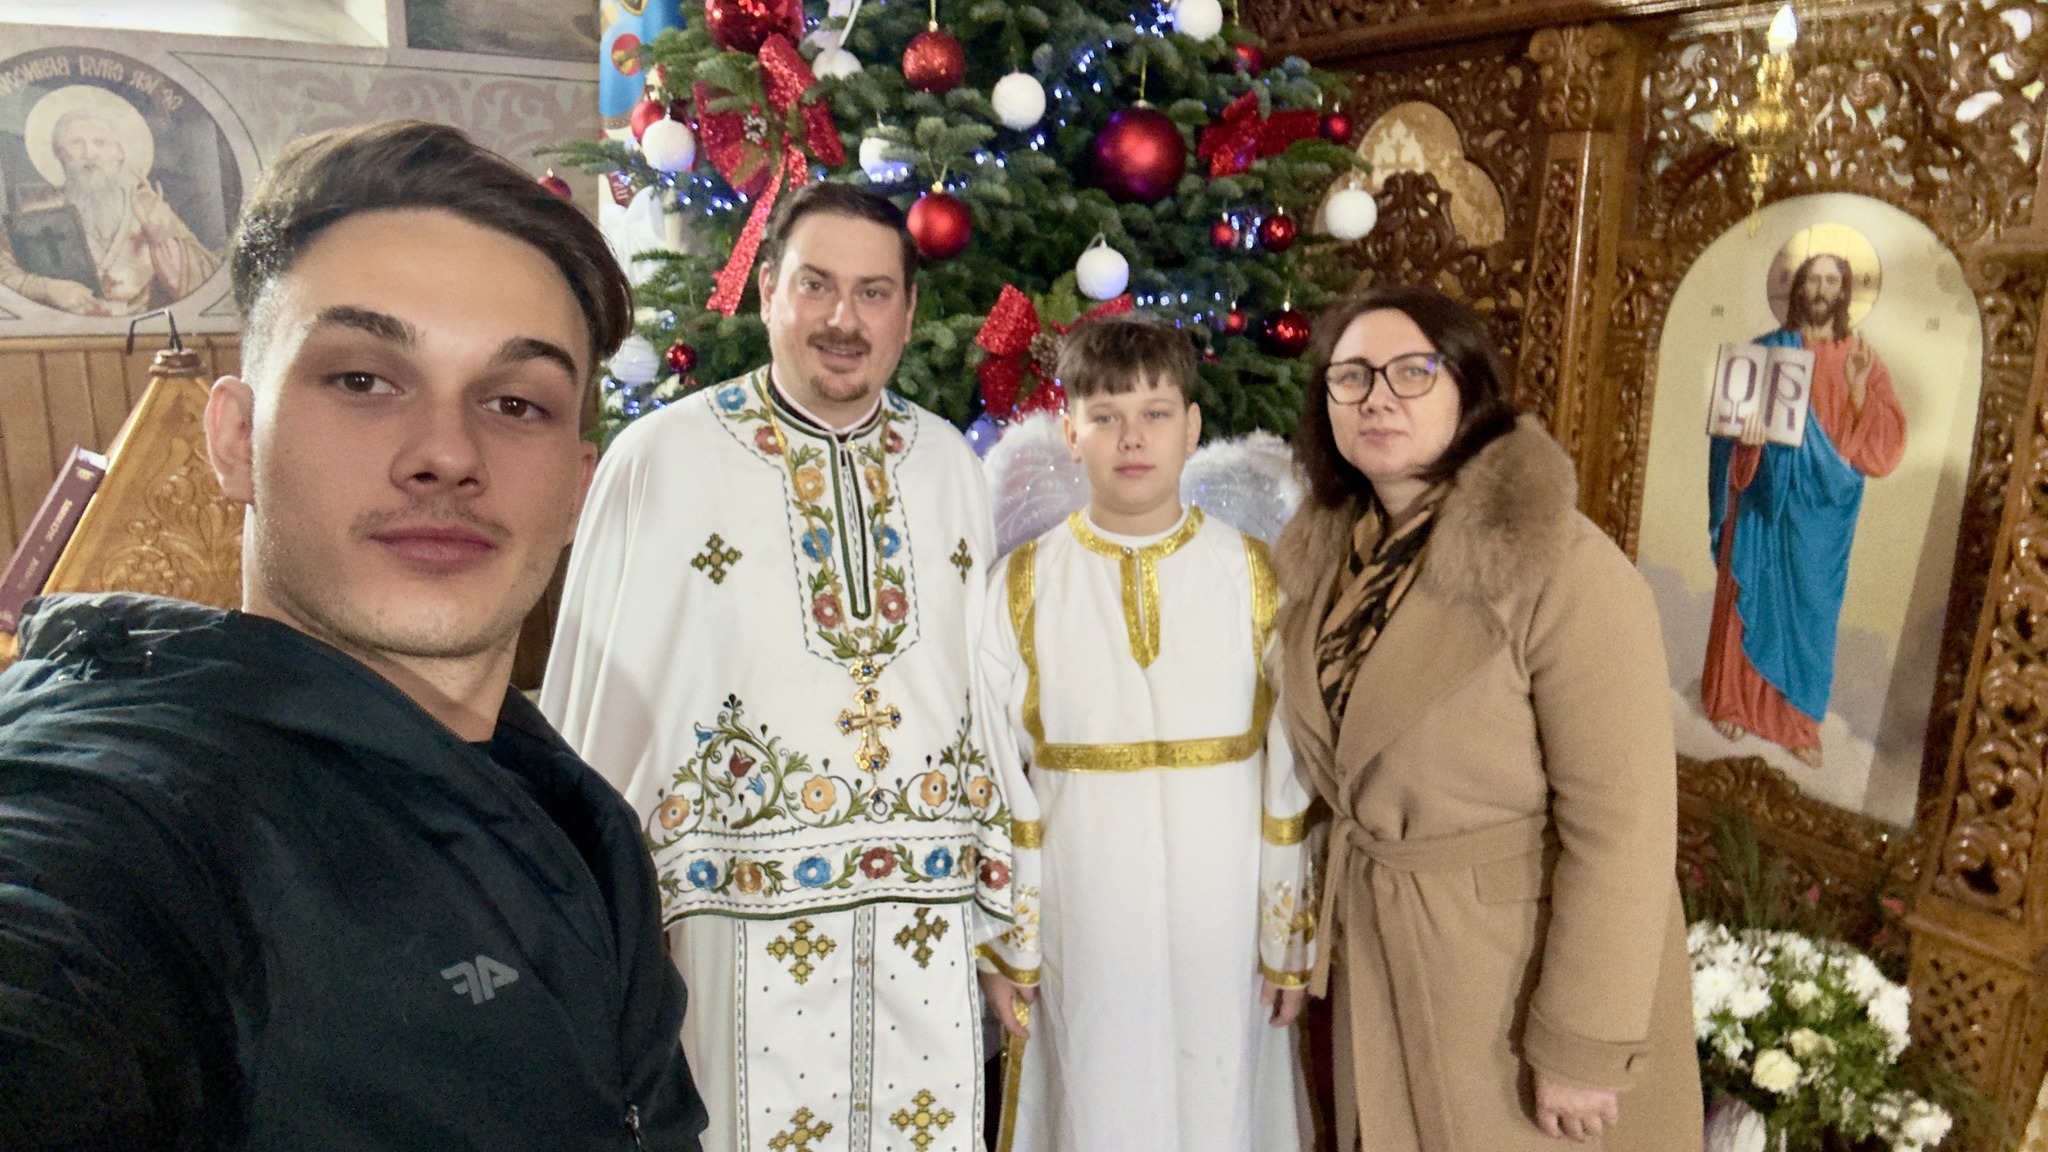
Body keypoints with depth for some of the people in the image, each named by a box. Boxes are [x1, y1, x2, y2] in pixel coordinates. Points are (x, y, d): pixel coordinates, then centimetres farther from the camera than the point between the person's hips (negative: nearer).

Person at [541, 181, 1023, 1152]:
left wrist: (994, 890, 9)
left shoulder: (950, 462, 6)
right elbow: (599, 696, -3)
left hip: (927, 911, 4)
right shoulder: (660, 459, -5)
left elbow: (984, 678, 8)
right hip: (743, 909, -3)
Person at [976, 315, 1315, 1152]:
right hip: (1081, 924, 0)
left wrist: (1290, 936, 1)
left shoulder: (1252, 576, -2)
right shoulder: (1024, 587, -3)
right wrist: (1002, 944, -1)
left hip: (1224, 925, 1)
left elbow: (1291, 772, 0)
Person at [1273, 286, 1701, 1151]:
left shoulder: (1563, 568, -21)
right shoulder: (1327, 557, 0)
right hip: (1376, 964, 6)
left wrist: (1584, 1046, -18)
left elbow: (1621, 824, -21)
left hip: (1527, 965, -6)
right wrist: (1332, 927, 12)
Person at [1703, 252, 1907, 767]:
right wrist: (1745, 434, -23)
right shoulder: (1765, 351, 1)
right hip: (1763, 498, -1)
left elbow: (1886, 440, -5)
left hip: (1821, 507, 1)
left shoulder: (1861, 360, 2)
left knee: (1811, 607, 6)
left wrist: (1858, 387, -20)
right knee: (1751, 597, 6)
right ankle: (1733, 700, 20)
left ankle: (1798, 719, 16)